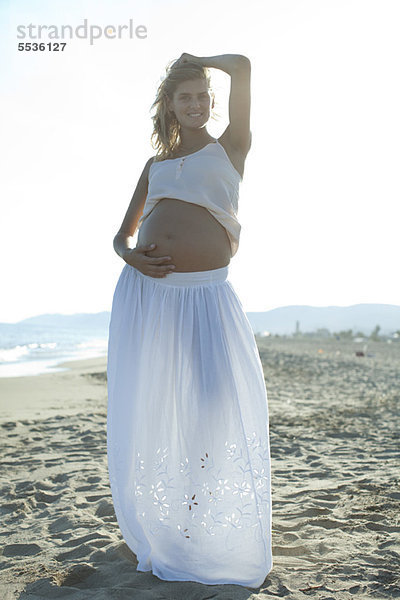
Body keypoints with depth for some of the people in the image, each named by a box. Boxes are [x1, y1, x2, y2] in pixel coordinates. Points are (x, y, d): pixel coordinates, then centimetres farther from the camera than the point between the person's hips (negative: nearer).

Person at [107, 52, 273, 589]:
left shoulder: (231, 148, 11)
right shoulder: (155, 165, 20)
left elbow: (242, 66, 1)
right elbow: (124, 231, 21)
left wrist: (203, 61, 20)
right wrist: (130, 255, -1)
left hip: (206, 297, -3)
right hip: (144, 291, 4)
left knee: (221, 416, -9)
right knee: (147, 417, 6)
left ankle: (228, 546, 14)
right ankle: (157, 538, 28)